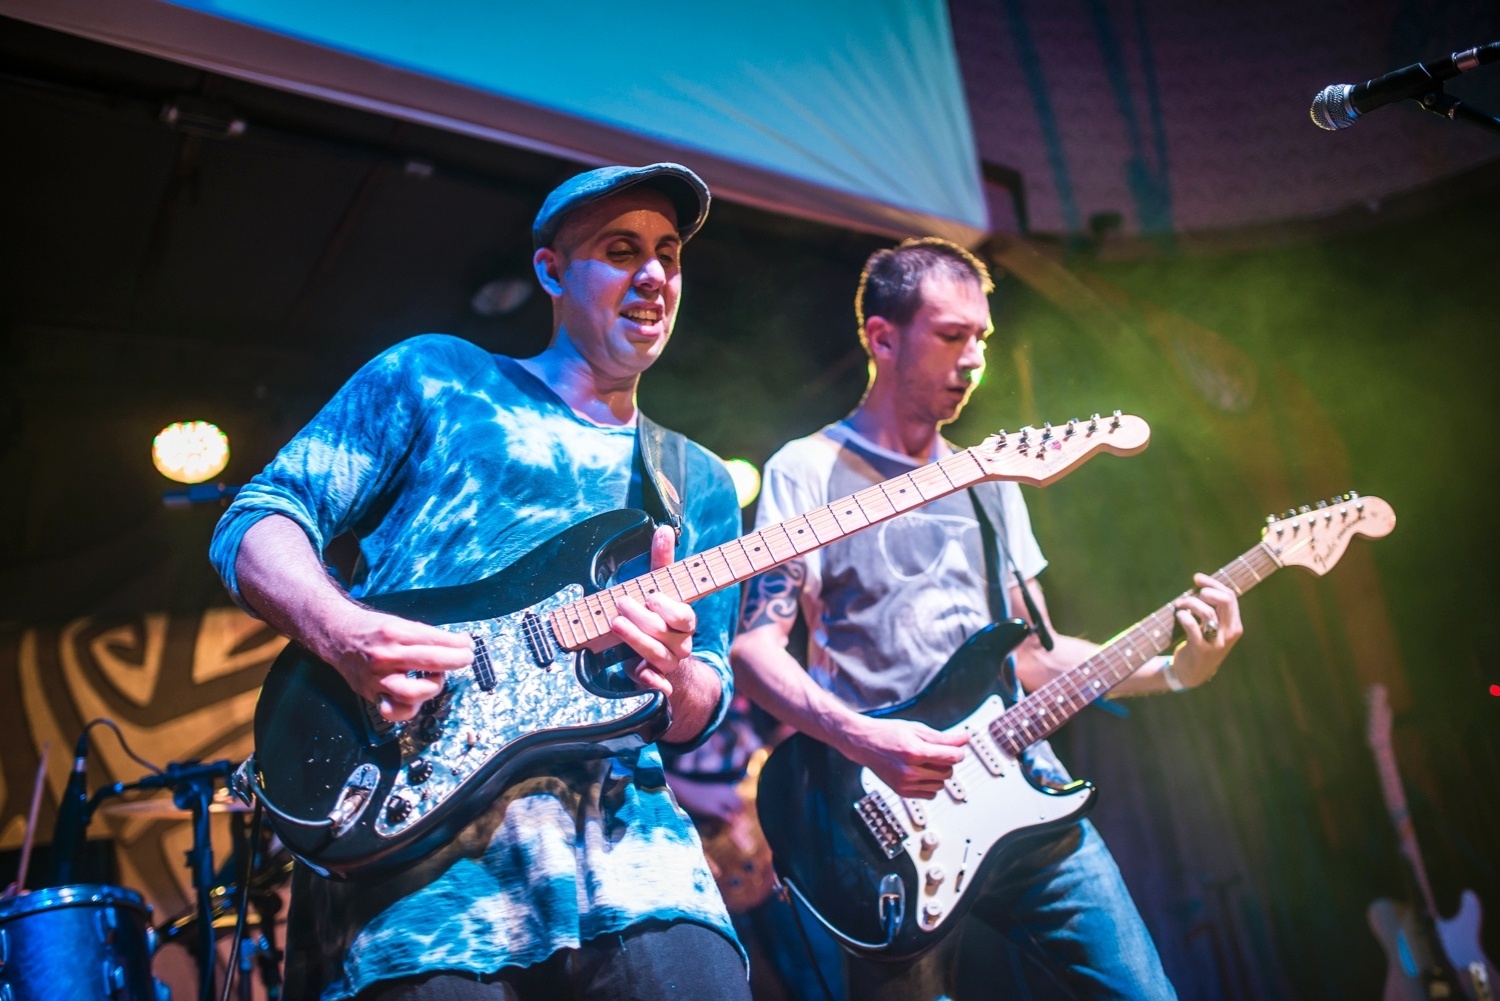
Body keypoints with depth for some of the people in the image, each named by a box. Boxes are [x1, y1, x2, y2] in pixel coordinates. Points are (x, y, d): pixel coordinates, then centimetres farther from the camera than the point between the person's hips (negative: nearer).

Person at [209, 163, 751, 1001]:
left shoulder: (702, 485, 17)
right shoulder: (435, 379, 9)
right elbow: (257, 522, 5)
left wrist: (678, 673, -7)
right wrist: (341, 632, -15)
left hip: (612, 819, 3)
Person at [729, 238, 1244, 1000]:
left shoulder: (990, 481, 16)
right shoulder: (810, 470, -3)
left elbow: (1031, 653, 16)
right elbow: (754, 648, -11)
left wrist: (1171, 671, 3)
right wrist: (864, 739, -25)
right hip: (894, 813, -5)